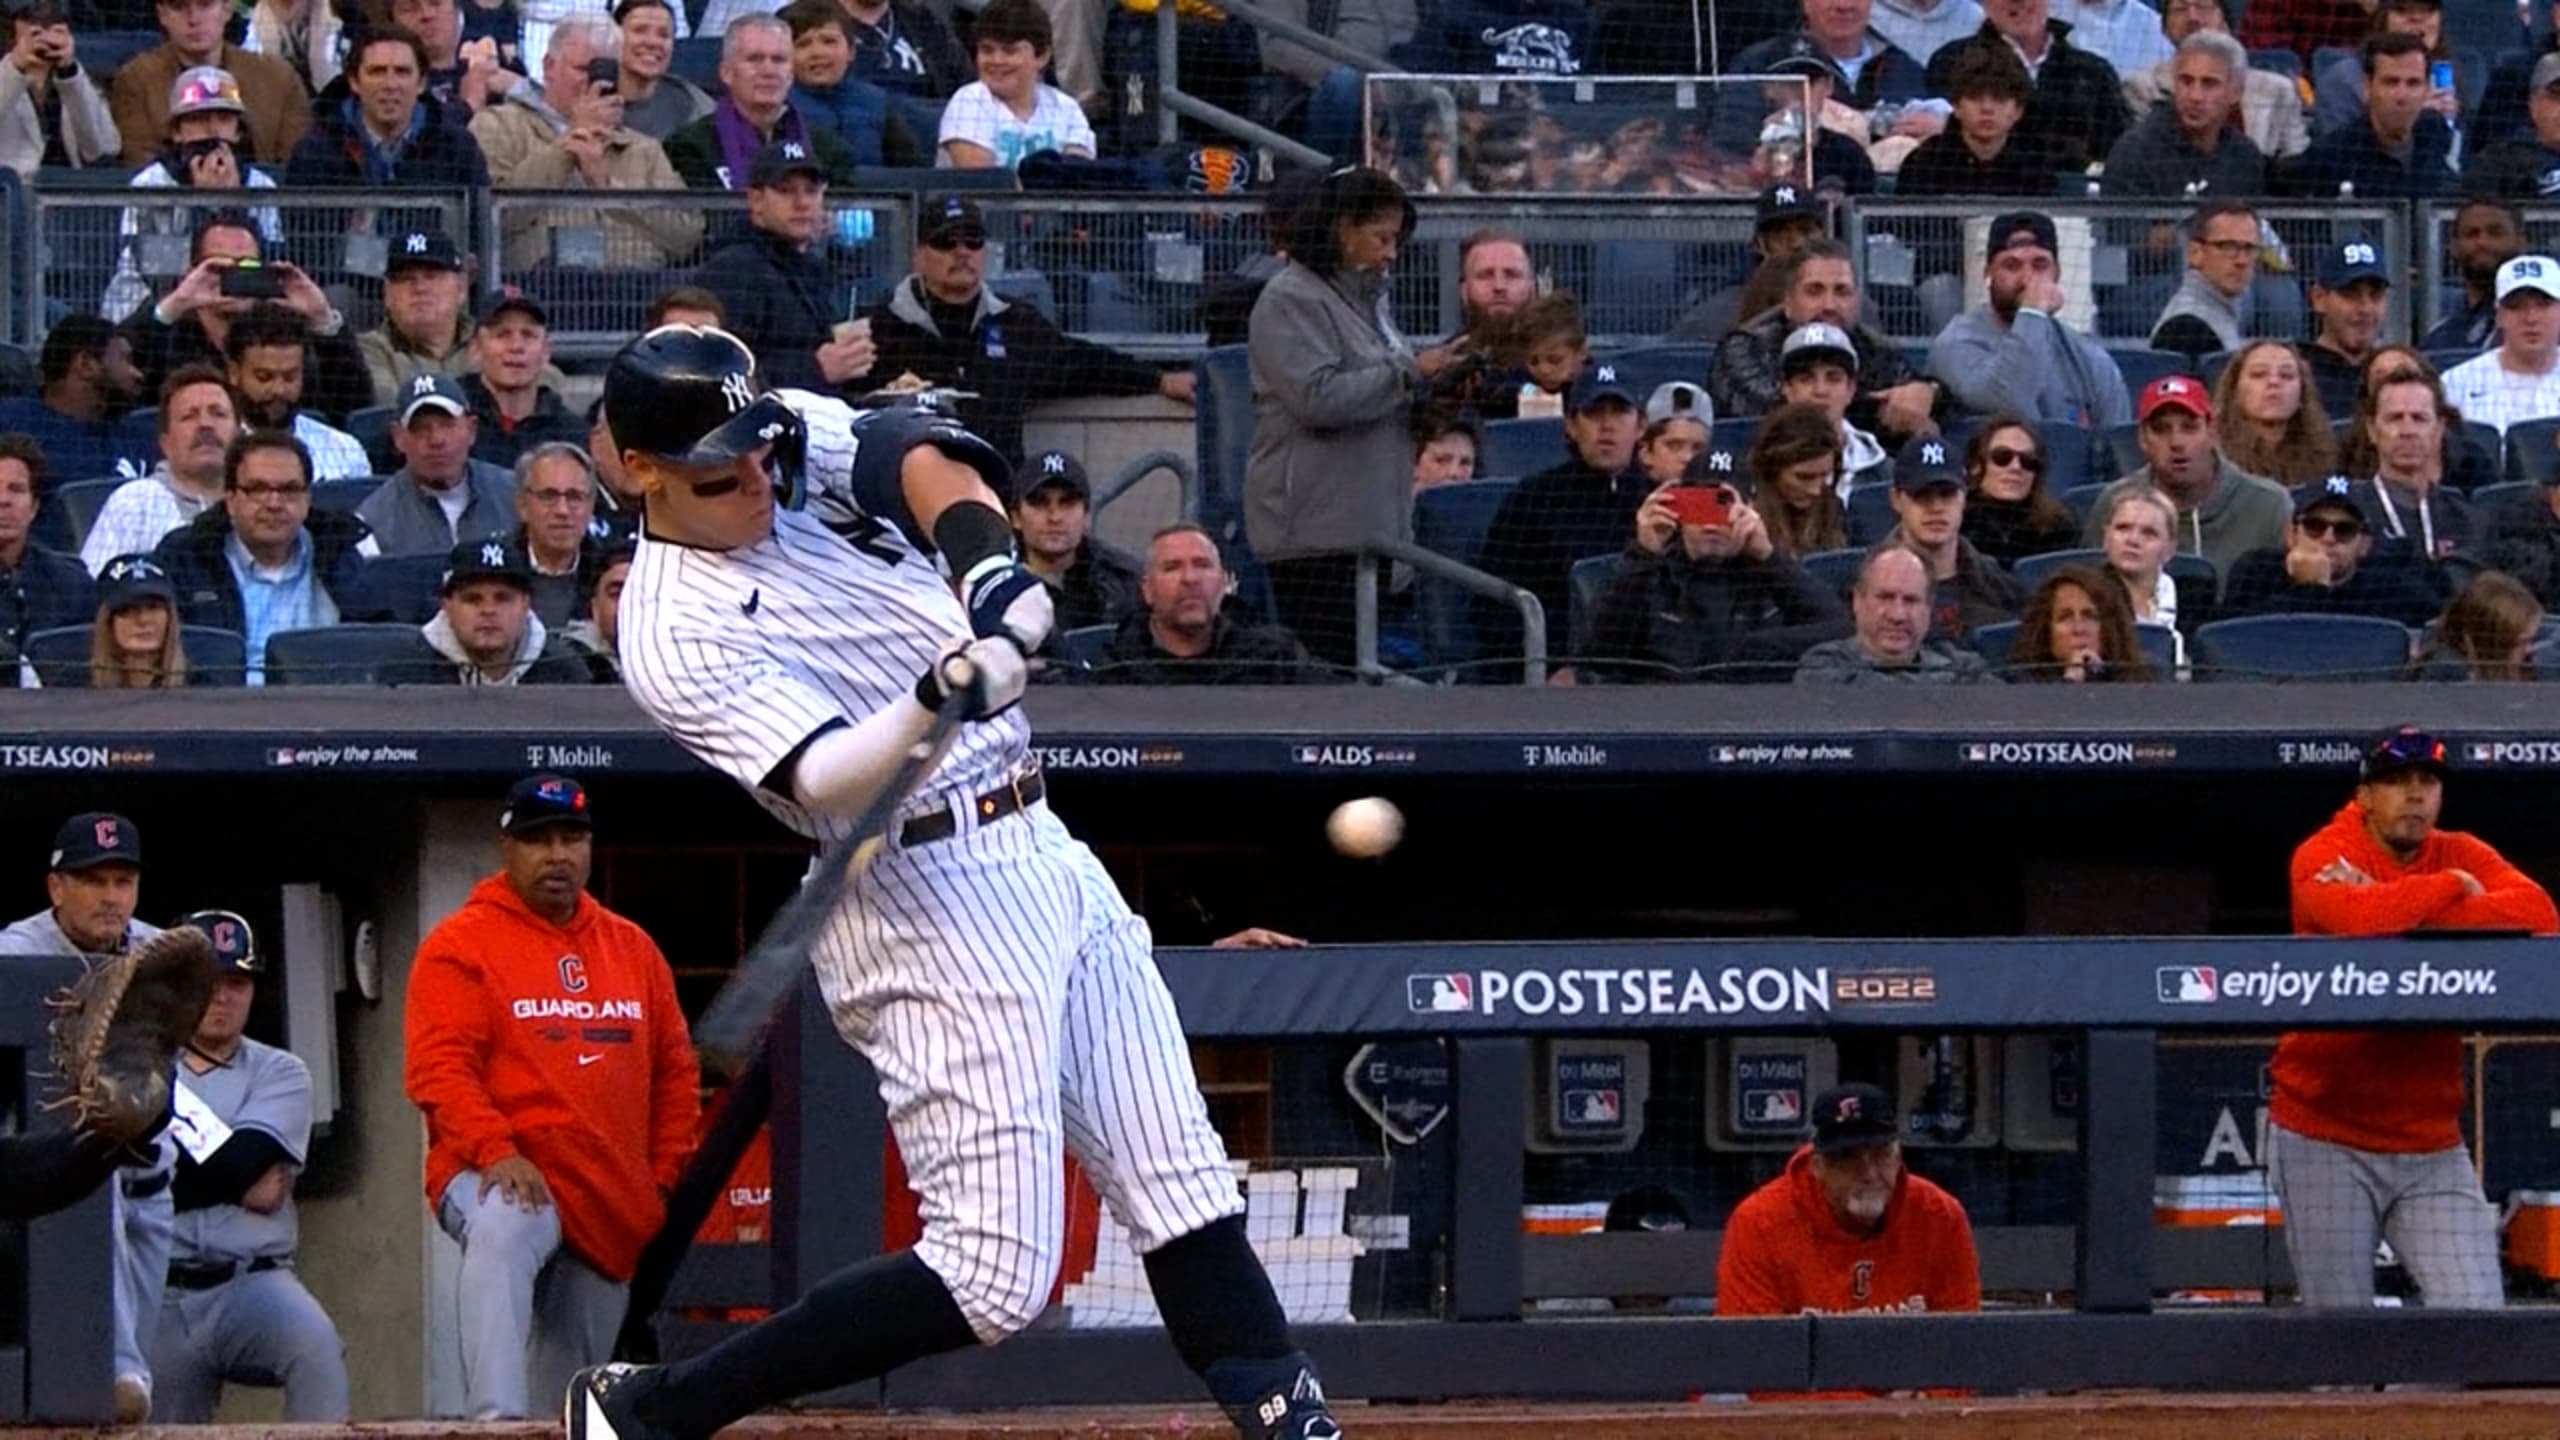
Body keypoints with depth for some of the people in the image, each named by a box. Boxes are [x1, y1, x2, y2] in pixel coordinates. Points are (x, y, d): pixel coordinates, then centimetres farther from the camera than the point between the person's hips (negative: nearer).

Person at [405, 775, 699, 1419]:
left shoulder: (634, 949, 16)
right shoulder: (460, 946, -1)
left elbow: (675, 1069, 20)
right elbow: (437, 1069, -11)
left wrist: (664, 1178, 9)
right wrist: (496, 1151, -25)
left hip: (613, 1208, 6)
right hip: (497, 1177, -6)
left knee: (569, 1401, 7)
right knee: (503, 1233, -40)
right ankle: (497, 1422, -53)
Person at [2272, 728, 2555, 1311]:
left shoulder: (2461, 855, 7)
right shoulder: (2324, 855, -4)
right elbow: (2354, 916, -28)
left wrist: (2400, 916, -19)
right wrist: (2453, 888, -12)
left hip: (2432, 1147, 3)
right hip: (2325, 1142, -3)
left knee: (2477, 1319, -7)